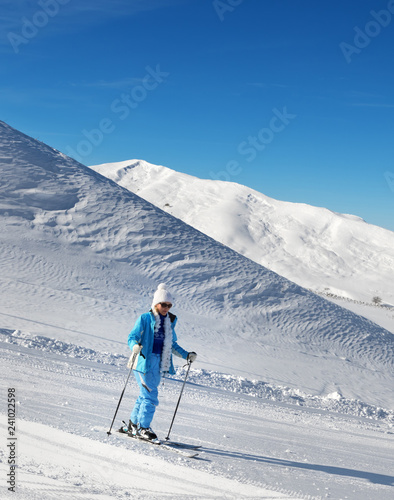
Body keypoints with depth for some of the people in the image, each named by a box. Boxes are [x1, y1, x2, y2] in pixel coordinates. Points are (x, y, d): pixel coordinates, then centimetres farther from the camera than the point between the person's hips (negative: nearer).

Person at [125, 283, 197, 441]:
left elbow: (172, 345, 22)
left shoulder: (170, 321, 13)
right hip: (144, 361, -6)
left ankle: (133, 425, 23)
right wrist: (135, 346, -30)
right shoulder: (145, 318, -4)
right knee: (151, 395, -11)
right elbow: (132, 337, -8)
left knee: (145, 395, 12)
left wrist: (186, 355, 14)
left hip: (160, 363, 6)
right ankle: (143, 427, 0)